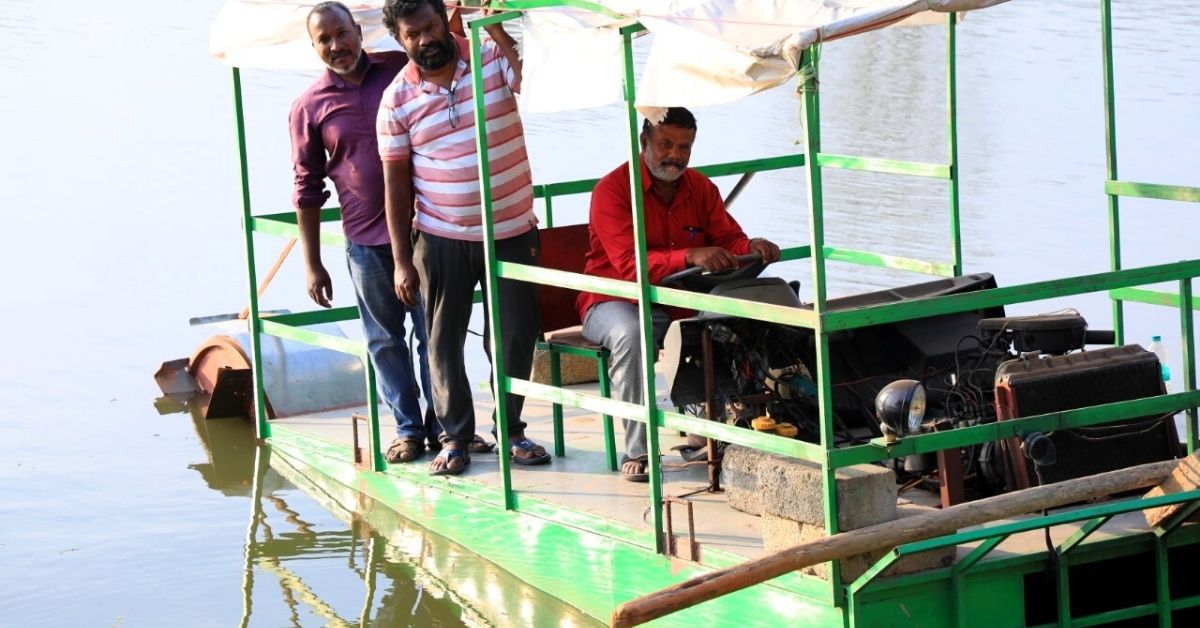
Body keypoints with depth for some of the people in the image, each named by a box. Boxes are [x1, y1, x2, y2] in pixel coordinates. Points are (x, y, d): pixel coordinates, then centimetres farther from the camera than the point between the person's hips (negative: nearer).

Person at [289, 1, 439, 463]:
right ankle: (408, 429, 18)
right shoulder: (310, 107, 0)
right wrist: (313, 265, 4)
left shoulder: (402, 71, 0)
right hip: (367, 241, 0)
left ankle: (440, 425, 16)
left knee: (433, 333, 5)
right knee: (385, 340, 7)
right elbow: (307, 189, 4)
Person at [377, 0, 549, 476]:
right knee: (444, 340, 6)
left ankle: (512, 430, 23)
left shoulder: (494, 57, -5)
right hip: (441, 239, 0)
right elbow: (395, 181, -2)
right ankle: (456, 437, 20)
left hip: (513, 232, 0)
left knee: (515, 336, 7)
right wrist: (402, 261, -3)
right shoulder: (398, 98, -4)